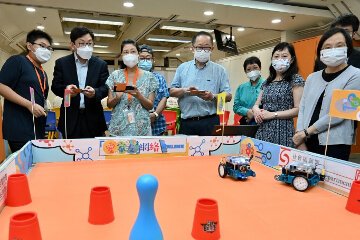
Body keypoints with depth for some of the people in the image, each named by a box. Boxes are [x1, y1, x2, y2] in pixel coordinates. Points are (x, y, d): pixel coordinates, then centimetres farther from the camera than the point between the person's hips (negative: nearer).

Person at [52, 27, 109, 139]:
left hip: (93, 117, 0)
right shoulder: (61, 63, 7)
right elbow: (55, 86, 3)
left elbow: (105, 88, 0)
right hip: (70, 118, 0)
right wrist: (65, 89, -20)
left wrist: (95, 92, -23)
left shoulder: (101, 64, 6)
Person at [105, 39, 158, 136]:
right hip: (119, 127, 1)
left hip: (141, 128, -1)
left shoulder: (148, 76, 1)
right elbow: (109, 105, 6)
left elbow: (150, 106, 0)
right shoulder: (115, 75, 5)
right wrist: (117, 97, -15)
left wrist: (138, 95, -19)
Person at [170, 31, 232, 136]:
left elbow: (228, 96, 1)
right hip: (186, 122, 2)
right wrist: (185, 90, -11)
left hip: (210, 122, -1)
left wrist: (213, 97, -18)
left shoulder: (220, 70, 7)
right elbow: (172, 92, 9)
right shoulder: (182, 68, 13)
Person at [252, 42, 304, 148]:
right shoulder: (267, 82, 16)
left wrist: (273, 114, -15)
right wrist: (256, 110, -5)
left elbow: (298, 109, -10)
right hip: (263, 131, 5)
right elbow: (256, 104, 18)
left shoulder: (295, 80, -2)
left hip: (282, 132, -5)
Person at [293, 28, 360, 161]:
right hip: (307, 142, 4)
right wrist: (300, 141, -4)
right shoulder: (312, 77, 13)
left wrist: (306, 132, -10)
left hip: (335, 145, -4)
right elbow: (302, 107, 7)